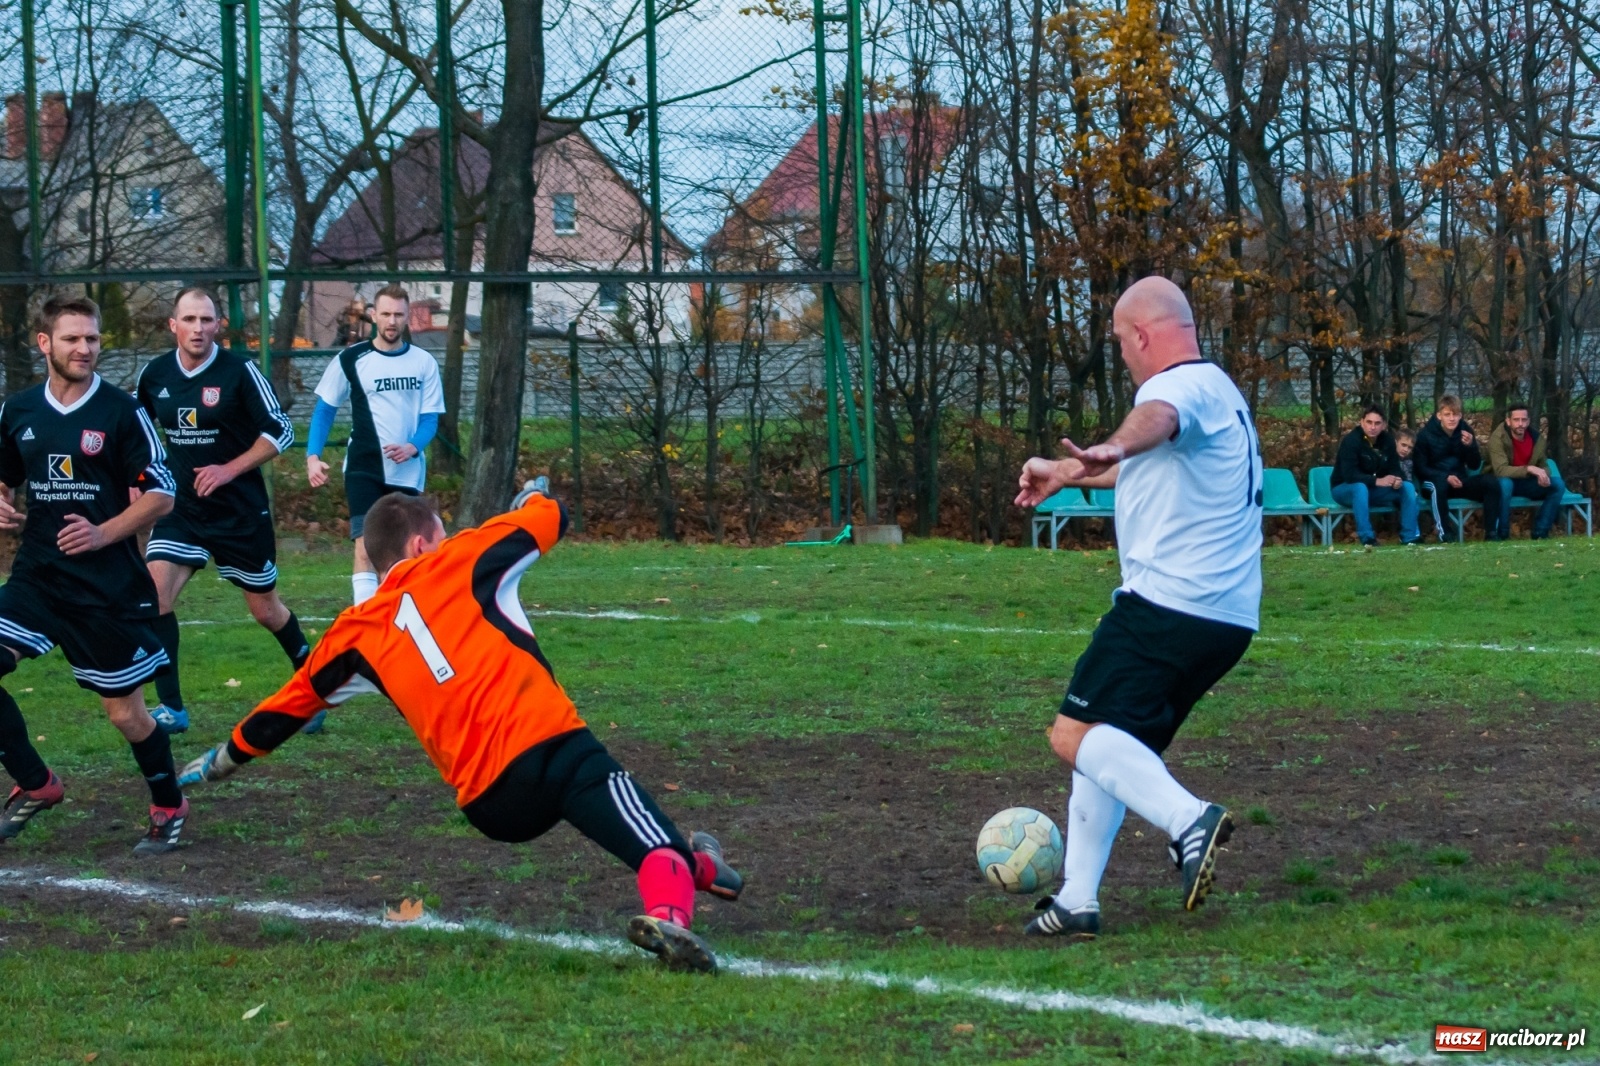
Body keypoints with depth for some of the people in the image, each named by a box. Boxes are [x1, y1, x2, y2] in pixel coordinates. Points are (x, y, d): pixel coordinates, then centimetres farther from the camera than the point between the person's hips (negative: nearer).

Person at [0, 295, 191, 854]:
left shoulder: (122, 413, -6)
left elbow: (160, 495, -6)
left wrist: (103, 533, -20)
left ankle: (169, 807, 26)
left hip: (109, 587, -4)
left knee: (126, 712, 1)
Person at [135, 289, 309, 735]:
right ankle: (171, 709, -10)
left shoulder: (240, 372, -13)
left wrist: (229, 469, -19)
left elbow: (280, 433, -12)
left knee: (266, 609, 9)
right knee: (154, 593, -16)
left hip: (241, 510, -3)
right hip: (180, 509, 3)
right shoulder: (154, 375, -1)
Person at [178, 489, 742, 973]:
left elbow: (289, 704, 34)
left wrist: (224, 757, 51)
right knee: (659, 847, -19)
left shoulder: (355, 634, 20)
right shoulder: (456, 565, 11)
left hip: (491, 806, 5)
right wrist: (532, 499, 48)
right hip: (553, 743, -5)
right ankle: (669, 912, -46)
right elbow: (549, 516, 22)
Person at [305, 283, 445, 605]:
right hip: (364, 469, -3)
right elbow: (324, 409, 4)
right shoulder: (350, 360, -3)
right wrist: (313, 456, -9)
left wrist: (413, 447, -18)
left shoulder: (424, 363, 3)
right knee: (366, 546, -19)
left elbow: (430, 418, 2)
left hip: (408, 473, 3)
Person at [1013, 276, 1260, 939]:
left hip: (1169, 603, -10)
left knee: (1077, 735, -16)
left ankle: (1189, 820, -33)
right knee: (1112, 745, 17)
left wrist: (1114, 448, -58)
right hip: (1227, 618, 10)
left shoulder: (1185, 384, -8)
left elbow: (1160, 417, -36)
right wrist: (1066, 475, 60)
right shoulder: (1217, 393, 26)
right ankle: (1077, 902, 16)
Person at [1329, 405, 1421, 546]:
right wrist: (1377, 481, -36)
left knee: (1408, 487, -13)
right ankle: (1367, 538, -37)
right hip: (1345, 489, -6)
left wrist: (1396, 480, -24)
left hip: (1375, 490, 6)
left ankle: (1409, 537, -16)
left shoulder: (1388, 441, -3)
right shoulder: (1351, 441, -21)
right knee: (1360, 488, -39)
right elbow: (1349, 474, -29)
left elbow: (1394, 469, 1)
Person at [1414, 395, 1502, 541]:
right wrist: (1446, 477, -25)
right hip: (1434, 481, -4)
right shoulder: (1426, 435, -9)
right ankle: (1444, 535, -34)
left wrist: (1470, 446, -18)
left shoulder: (1465, 431, 1)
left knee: (1491, 482, -21)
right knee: (1440, 485, -39)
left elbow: (1475, 466, 3)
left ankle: (1492, 533, -22)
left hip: (1459, 482, 4)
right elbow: (1420, 469, -10)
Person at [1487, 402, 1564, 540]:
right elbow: (1500, 470, -31)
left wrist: (1544, 475, -16)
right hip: (1504, 483, -5)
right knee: (1504, 483, -40)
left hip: (1526, 484, 5)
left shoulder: (1537, 438, -3)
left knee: (1558, 484, -15)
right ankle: (1502, 534, -27)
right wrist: (1529, 469, -40)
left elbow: (1542, 466, 10)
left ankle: (1540, 533, -12)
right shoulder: (1498, 438, -21)